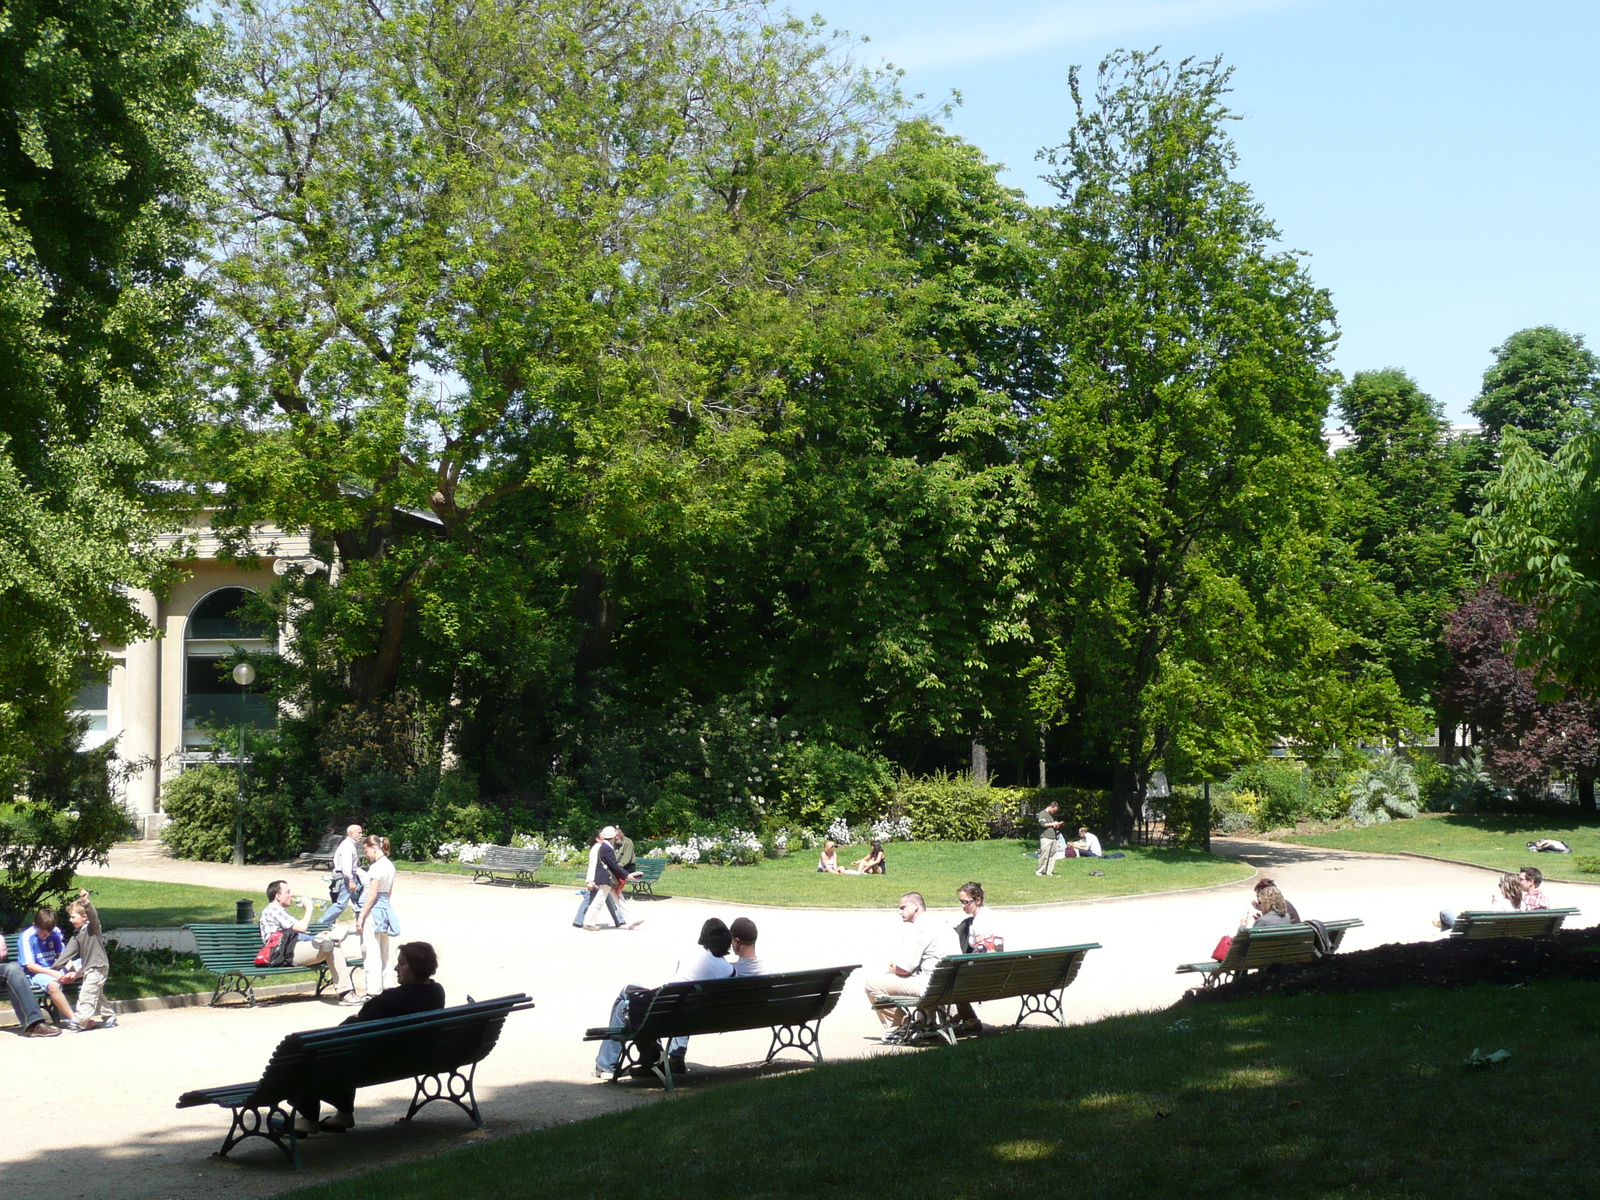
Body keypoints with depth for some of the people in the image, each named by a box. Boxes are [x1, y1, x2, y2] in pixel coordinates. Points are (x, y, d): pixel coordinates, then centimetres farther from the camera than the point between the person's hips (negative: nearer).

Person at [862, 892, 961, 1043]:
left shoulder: (919, 929, -11)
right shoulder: (942, 925, 18)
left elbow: (903, 969, -15)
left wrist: (892, 969, 8)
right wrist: (896, 964, 17)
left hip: (930, 985, -10)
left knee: (873, 984, -8)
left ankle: (895, 1030, 3)